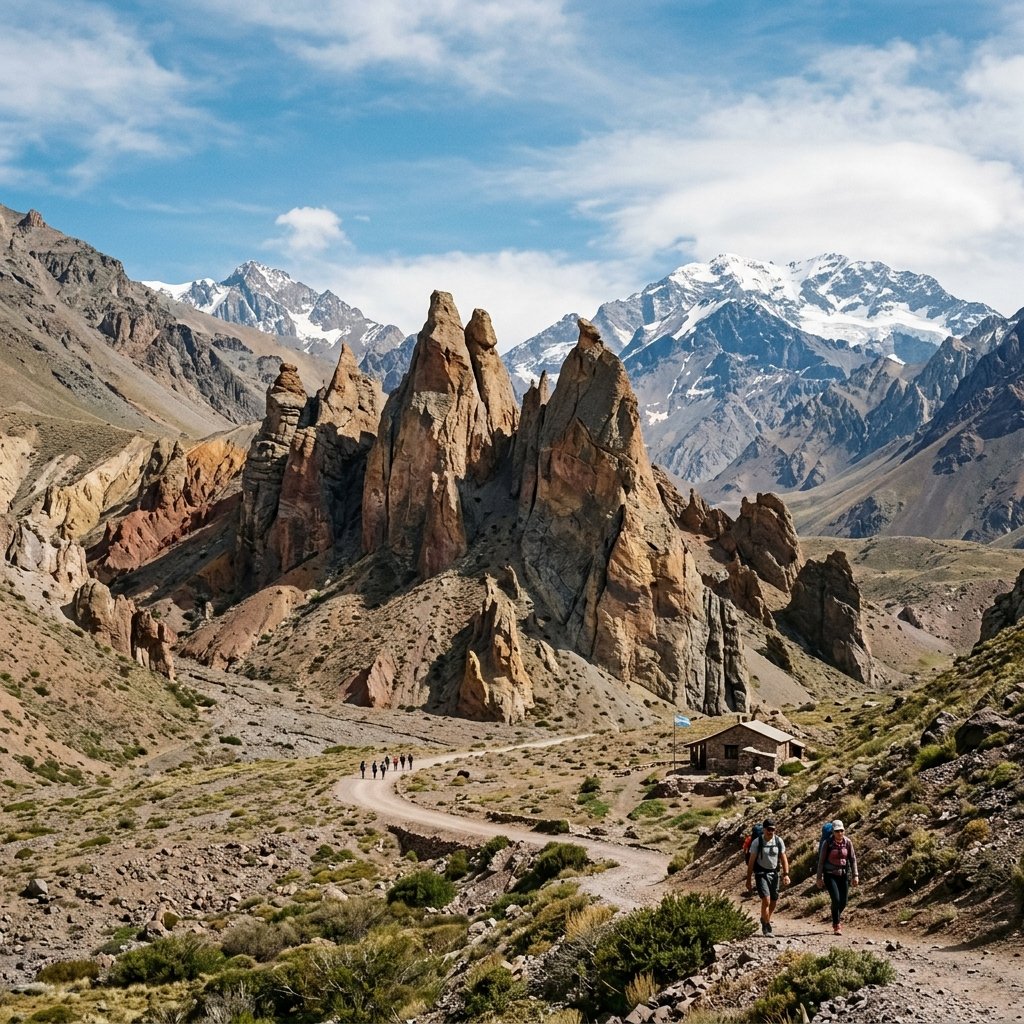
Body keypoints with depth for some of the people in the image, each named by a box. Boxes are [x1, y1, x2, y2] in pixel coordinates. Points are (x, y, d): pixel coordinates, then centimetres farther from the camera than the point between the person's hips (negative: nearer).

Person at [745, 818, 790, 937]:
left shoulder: (779, 841, -1)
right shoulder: (757, 842, -10)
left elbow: (784, 858, 3)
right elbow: (751, 862, -6)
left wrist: (786, 874, -9)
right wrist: (749, 880, -6)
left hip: (774, 873, 4)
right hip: (761, 874, -4)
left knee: (774, 902, 10)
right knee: (766, 900, -16)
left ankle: (765, 920, 36)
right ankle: (766, 927, -3)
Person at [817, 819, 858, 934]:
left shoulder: (847, 842, -2)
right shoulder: (827, 843, -10)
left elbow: (853, 859, 4)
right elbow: (821, 861, -5)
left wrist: (855, 875, -3)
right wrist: (819, 877, -6)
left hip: (844, 874, 3)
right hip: (830, 875, -3)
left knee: (843, 901, 6)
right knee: (836, 899, -16)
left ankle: (837, 917, 37)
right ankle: (837, 925, -1)